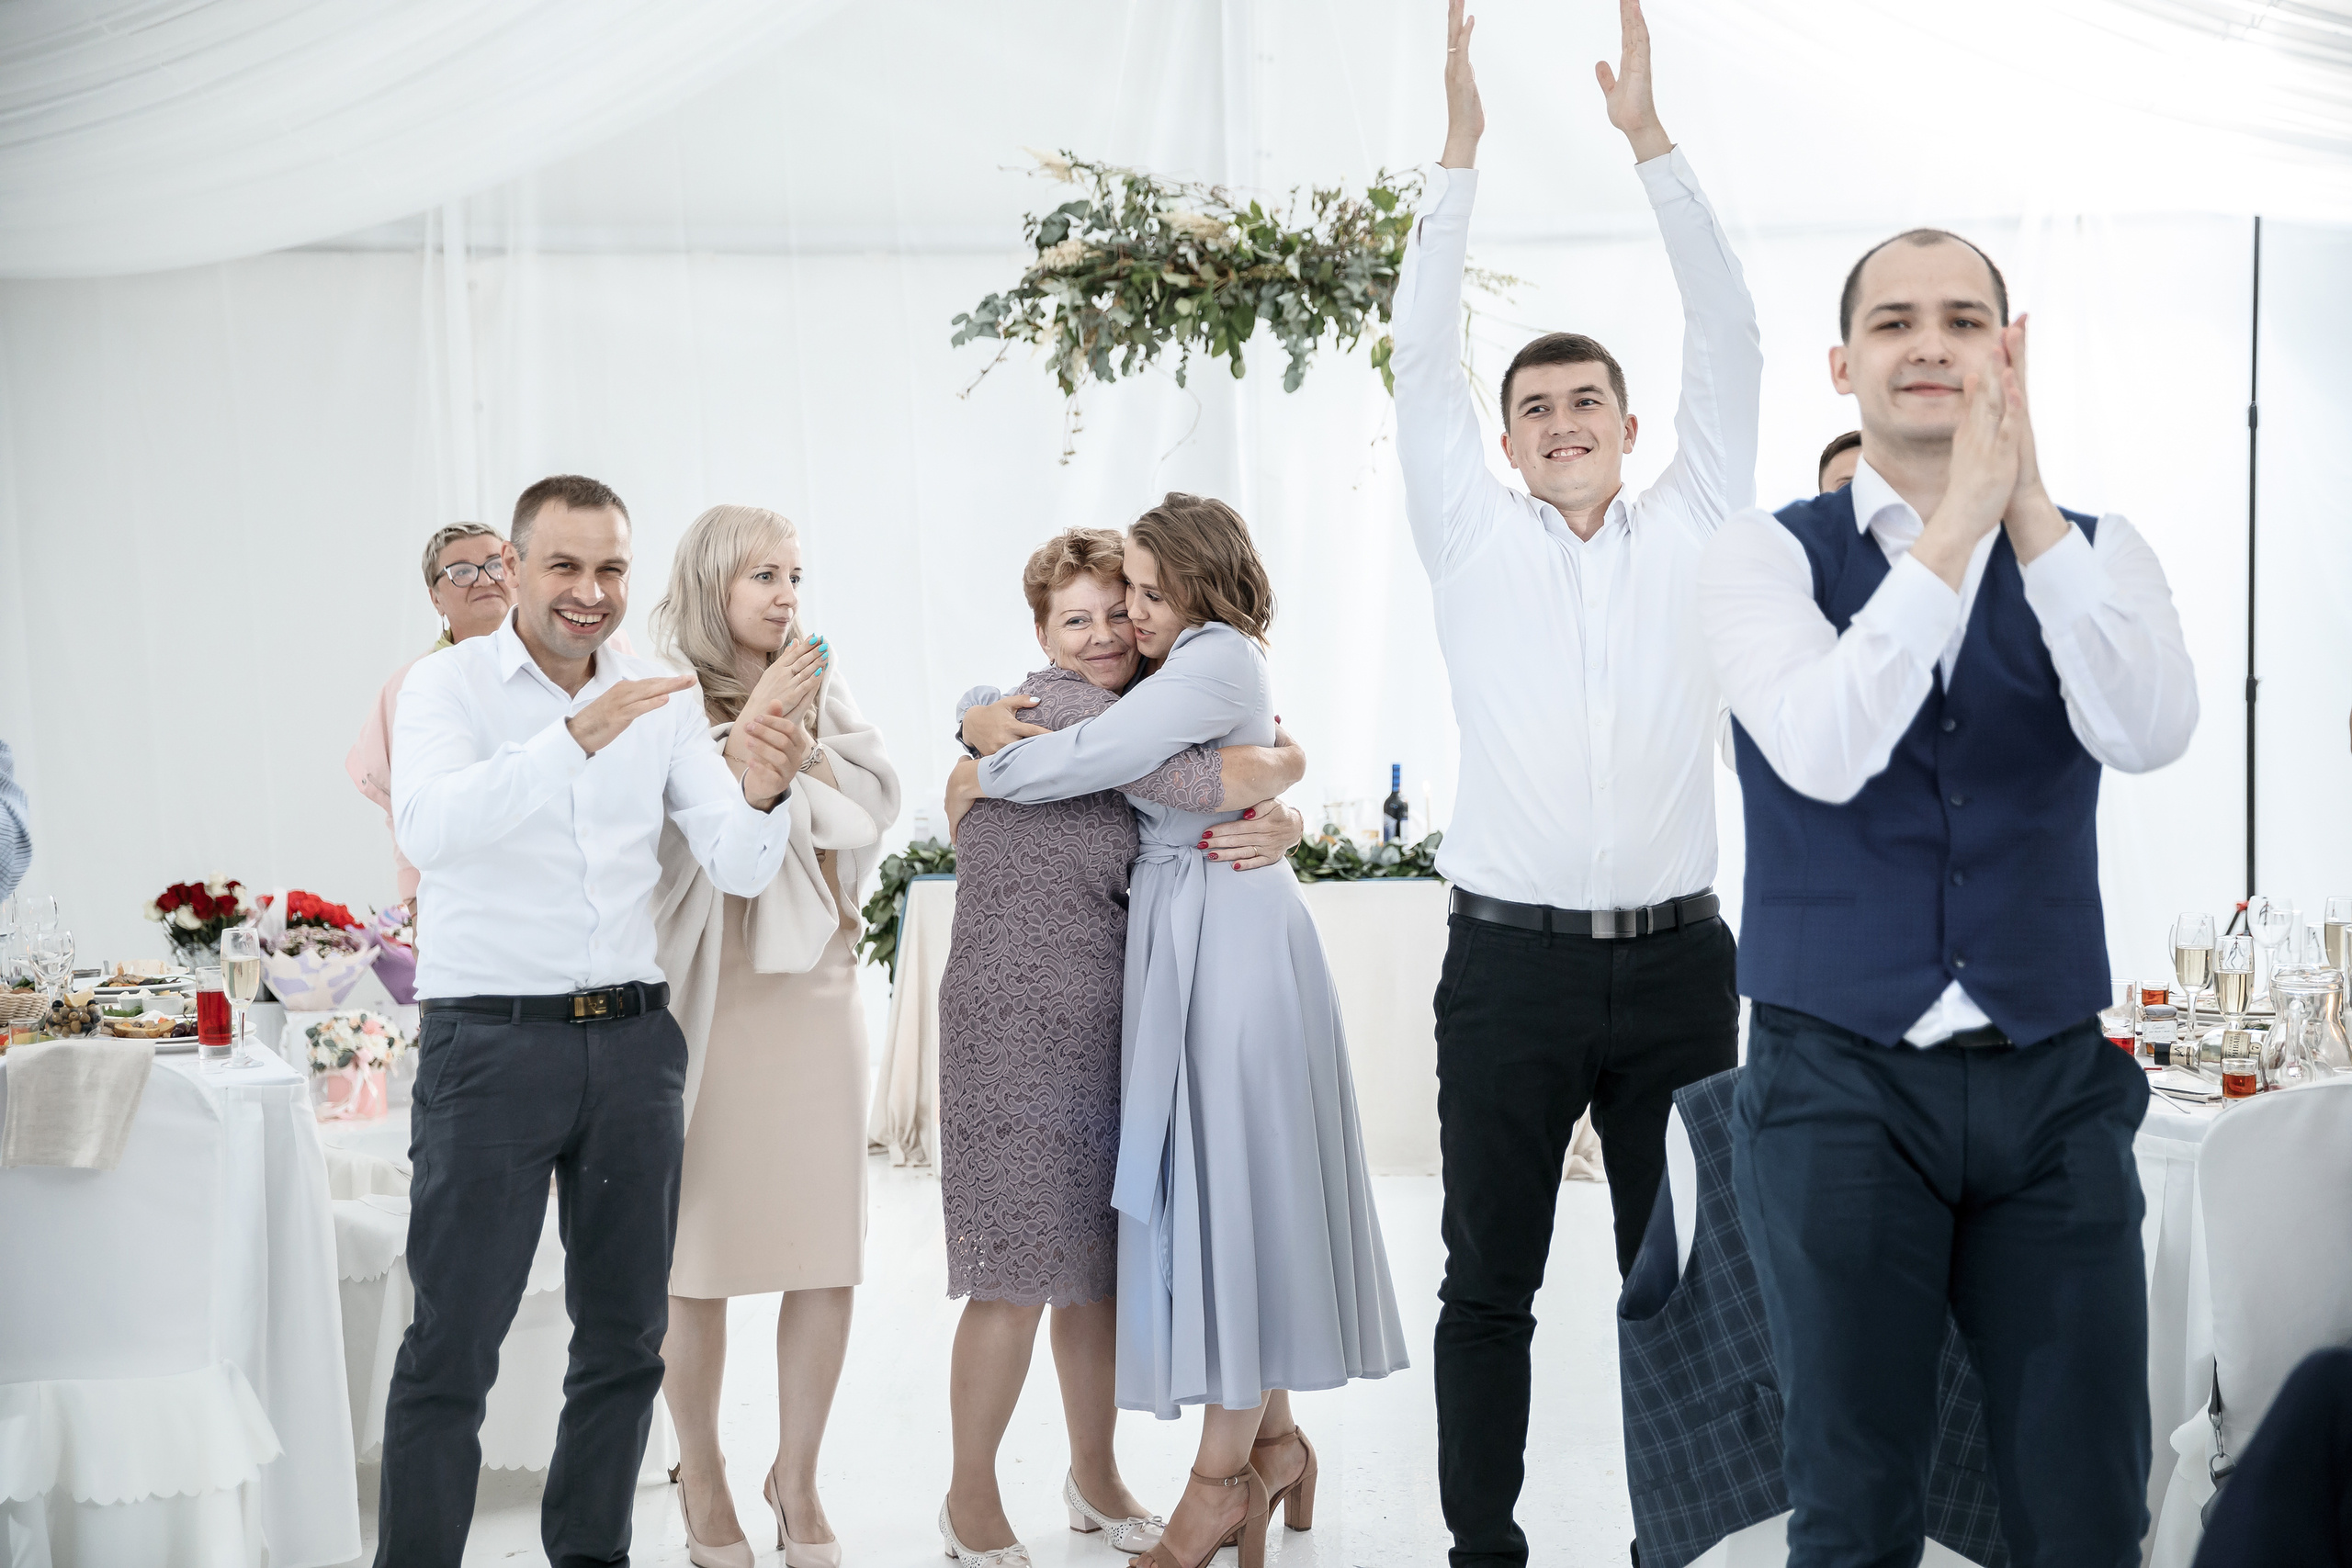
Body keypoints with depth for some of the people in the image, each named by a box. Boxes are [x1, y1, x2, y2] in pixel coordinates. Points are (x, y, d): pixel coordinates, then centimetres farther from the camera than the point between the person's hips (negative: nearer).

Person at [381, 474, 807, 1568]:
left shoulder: (663, 700, 9)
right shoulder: (451, 685, -4)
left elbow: (738, 870, 3)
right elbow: (427, 828, -24)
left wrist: (760, 796, -20)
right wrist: (576, 739, -36)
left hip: (632, 1037, 5)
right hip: (491, 1038, -5)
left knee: (626, 1336, 11)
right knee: (454, 1342, -4)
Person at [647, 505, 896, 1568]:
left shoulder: (822, 689, 14)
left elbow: (877, 799, 3)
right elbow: (677, 817, -15)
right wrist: (755, 725, -13)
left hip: (815, 981, 4)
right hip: (707, 990, -4)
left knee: (828, 1255, 2)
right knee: (698, 1252, 1)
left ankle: (797, 1476, 17)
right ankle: (702, 1477, 18)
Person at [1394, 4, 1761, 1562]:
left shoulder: (1691, 532, 9)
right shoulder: (1473, 543, 7)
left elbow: (1729, 348, 4)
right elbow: (1422, 366, 3)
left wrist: (1651, 136, -1)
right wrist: (1462, 145, -2)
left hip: (1675, 960, 1)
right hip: (1512, 962, -1)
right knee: (1491, 1282, 5)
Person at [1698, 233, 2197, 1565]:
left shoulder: (2096, 556, 6)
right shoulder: (1771, 555, -1)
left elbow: (2149, 732, -15)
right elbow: (1823, 754, -19)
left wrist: (2031, 509, -24)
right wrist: (1956, 524, -22)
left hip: (2055, 1084, 2)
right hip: (1841, 1084, -2)